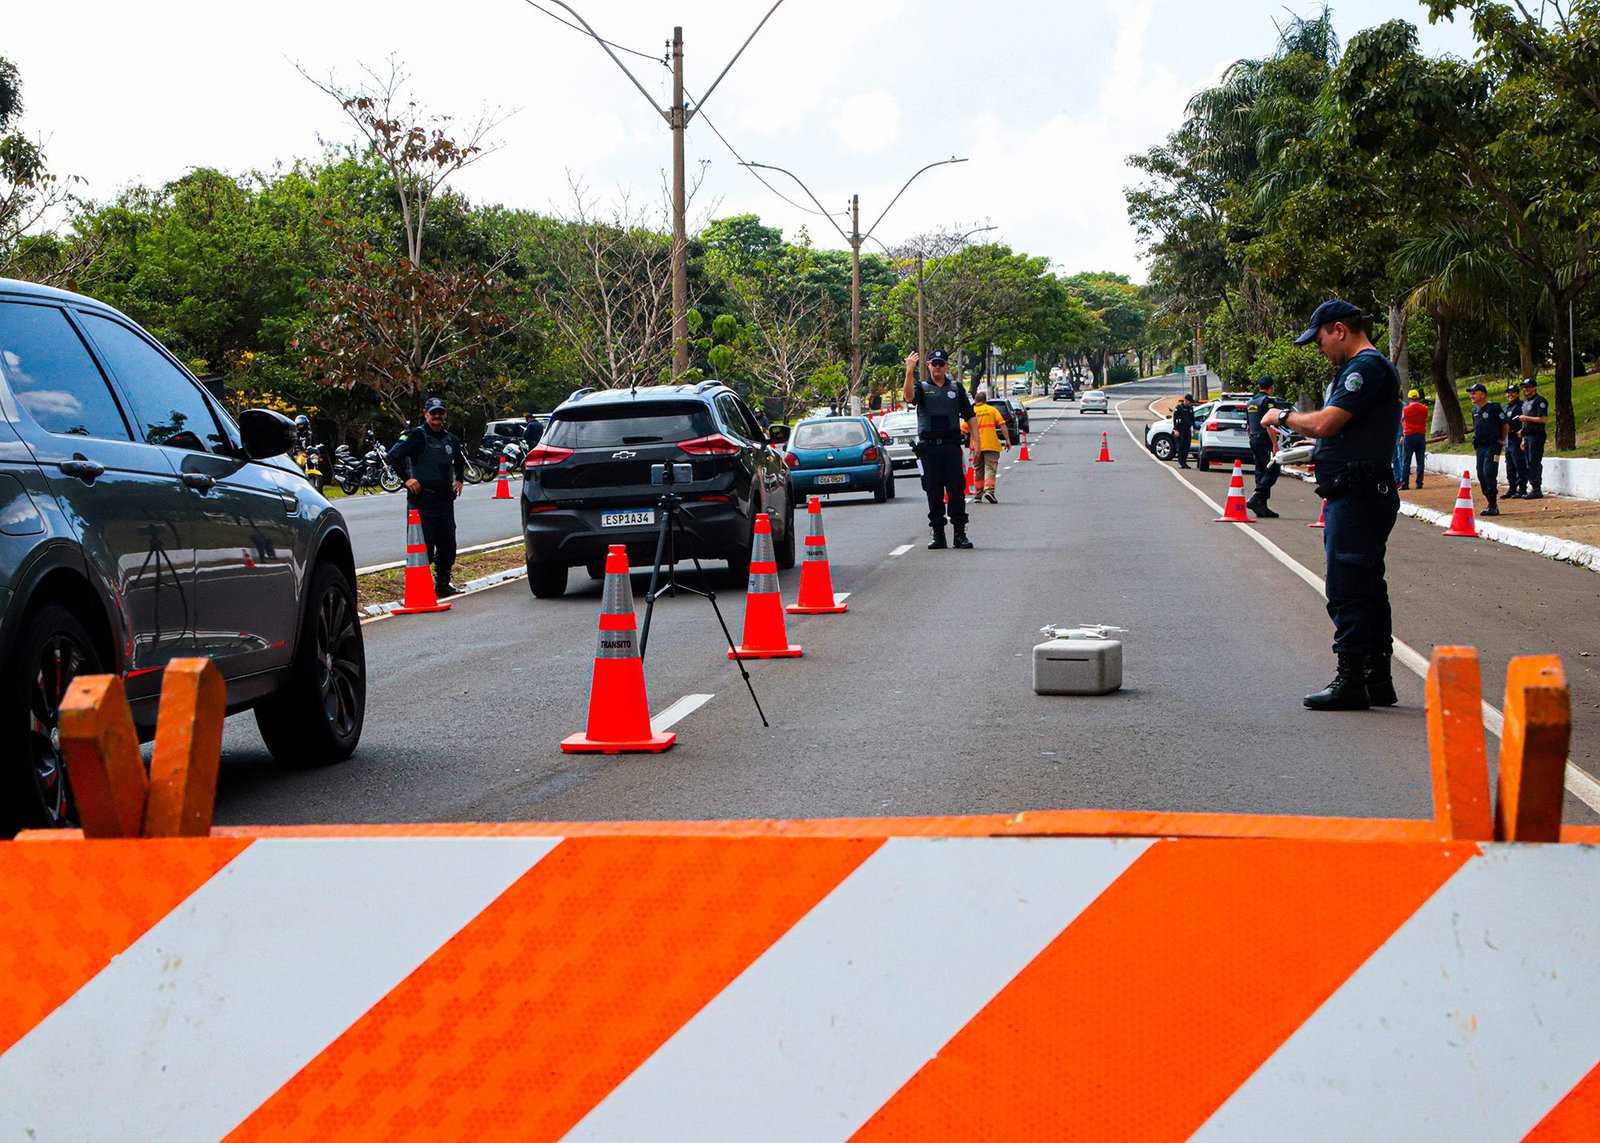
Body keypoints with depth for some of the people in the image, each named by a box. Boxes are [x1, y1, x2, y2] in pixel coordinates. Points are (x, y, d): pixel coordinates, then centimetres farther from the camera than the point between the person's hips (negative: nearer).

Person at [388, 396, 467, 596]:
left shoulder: (450, 439, 16)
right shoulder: (416, 436, -6)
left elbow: (460, 461, 36)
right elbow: (393, 456, -15)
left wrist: (459, 480, 21)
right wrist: (407, 479, -17)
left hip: (445, 499, 7)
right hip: (422, 499, -7)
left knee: (447, 545, 11)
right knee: (425, 545, -10)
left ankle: (443, 584, 22)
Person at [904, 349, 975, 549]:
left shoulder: (956, 389, 13)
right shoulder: (922, 388, 8)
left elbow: (969, 416, 13)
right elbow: (909, 397, -16)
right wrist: (909, 373, -29)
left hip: (952, 446, 1)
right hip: (929, 447, -1)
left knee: (956, 490, -3)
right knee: (933, 492, 1)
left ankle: (960, 534, 0)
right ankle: (938, 534, 7)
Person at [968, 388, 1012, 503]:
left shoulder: (971, 412, 8)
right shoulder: (992, 410, 6)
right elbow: (1002, 425, -3)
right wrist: (1007, 440, -2)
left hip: (977, 446, 2)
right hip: (991, 445, -2)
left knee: (978, 470, 12)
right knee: (990, 468, -2)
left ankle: (978, 495, 11)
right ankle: (989, 490, -22)